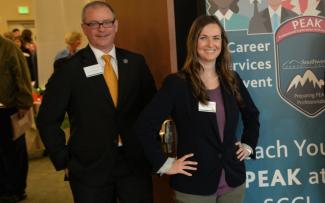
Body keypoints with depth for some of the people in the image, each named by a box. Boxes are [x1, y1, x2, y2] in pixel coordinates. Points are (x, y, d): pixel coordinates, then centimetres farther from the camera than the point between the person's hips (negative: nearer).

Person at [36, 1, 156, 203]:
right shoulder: (68, 68, -7)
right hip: (89, 168, -2)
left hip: (136, 163, 2)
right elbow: (47, 120, -3)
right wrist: (64, 161, -5)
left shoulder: (136, 62, 3)